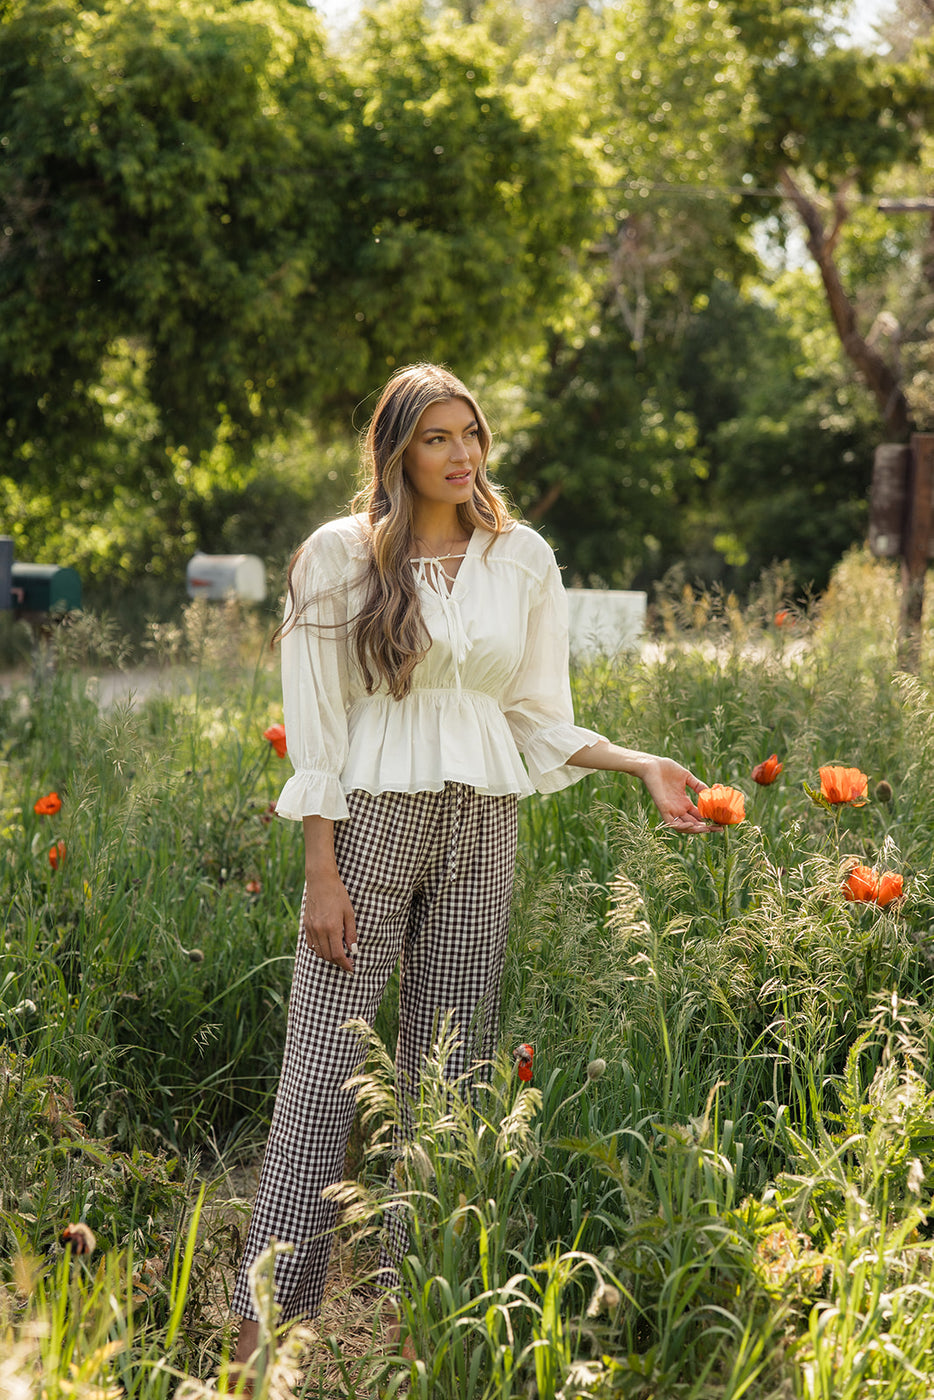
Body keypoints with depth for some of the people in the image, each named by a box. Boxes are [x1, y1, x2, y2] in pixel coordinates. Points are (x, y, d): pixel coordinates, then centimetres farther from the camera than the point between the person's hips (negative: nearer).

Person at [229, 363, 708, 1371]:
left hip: (481, 831, 4)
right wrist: (322, 873, -9)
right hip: (371, 822, -3)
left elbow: (539, 717, 12)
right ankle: (269, 1310, -1)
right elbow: (316, 727, -4)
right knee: (324, 1063, -6)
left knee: (451, 1064, 7)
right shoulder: (342, 556, -3)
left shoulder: (522, 559, 8)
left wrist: (641, 765, -2)